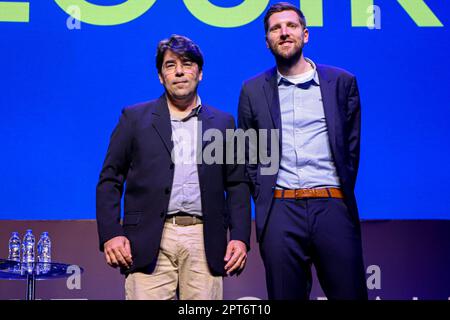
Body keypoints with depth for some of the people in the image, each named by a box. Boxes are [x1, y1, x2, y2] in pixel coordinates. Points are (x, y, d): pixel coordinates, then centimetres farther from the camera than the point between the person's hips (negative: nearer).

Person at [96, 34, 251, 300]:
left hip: (205, 243, 1)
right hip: (149, 243, -1)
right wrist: (110, 234, -4)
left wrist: (240, 238, 2)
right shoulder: (135, 118, 11)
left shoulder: (223, 122, 15)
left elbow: (237, 185, 13)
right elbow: (110, 180, 8)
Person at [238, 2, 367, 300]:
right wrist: (264, 200, 5)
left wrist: (341, 195, 7)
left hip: (333, 208, 0)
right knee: (286, 295, 5)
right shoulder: (253, 90, 10)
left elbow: (351, 147, 12)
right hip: (280, 211, 0)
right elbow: (246, 155, 14)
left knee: (349, 292, 1)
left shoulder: (342, 82, 8)